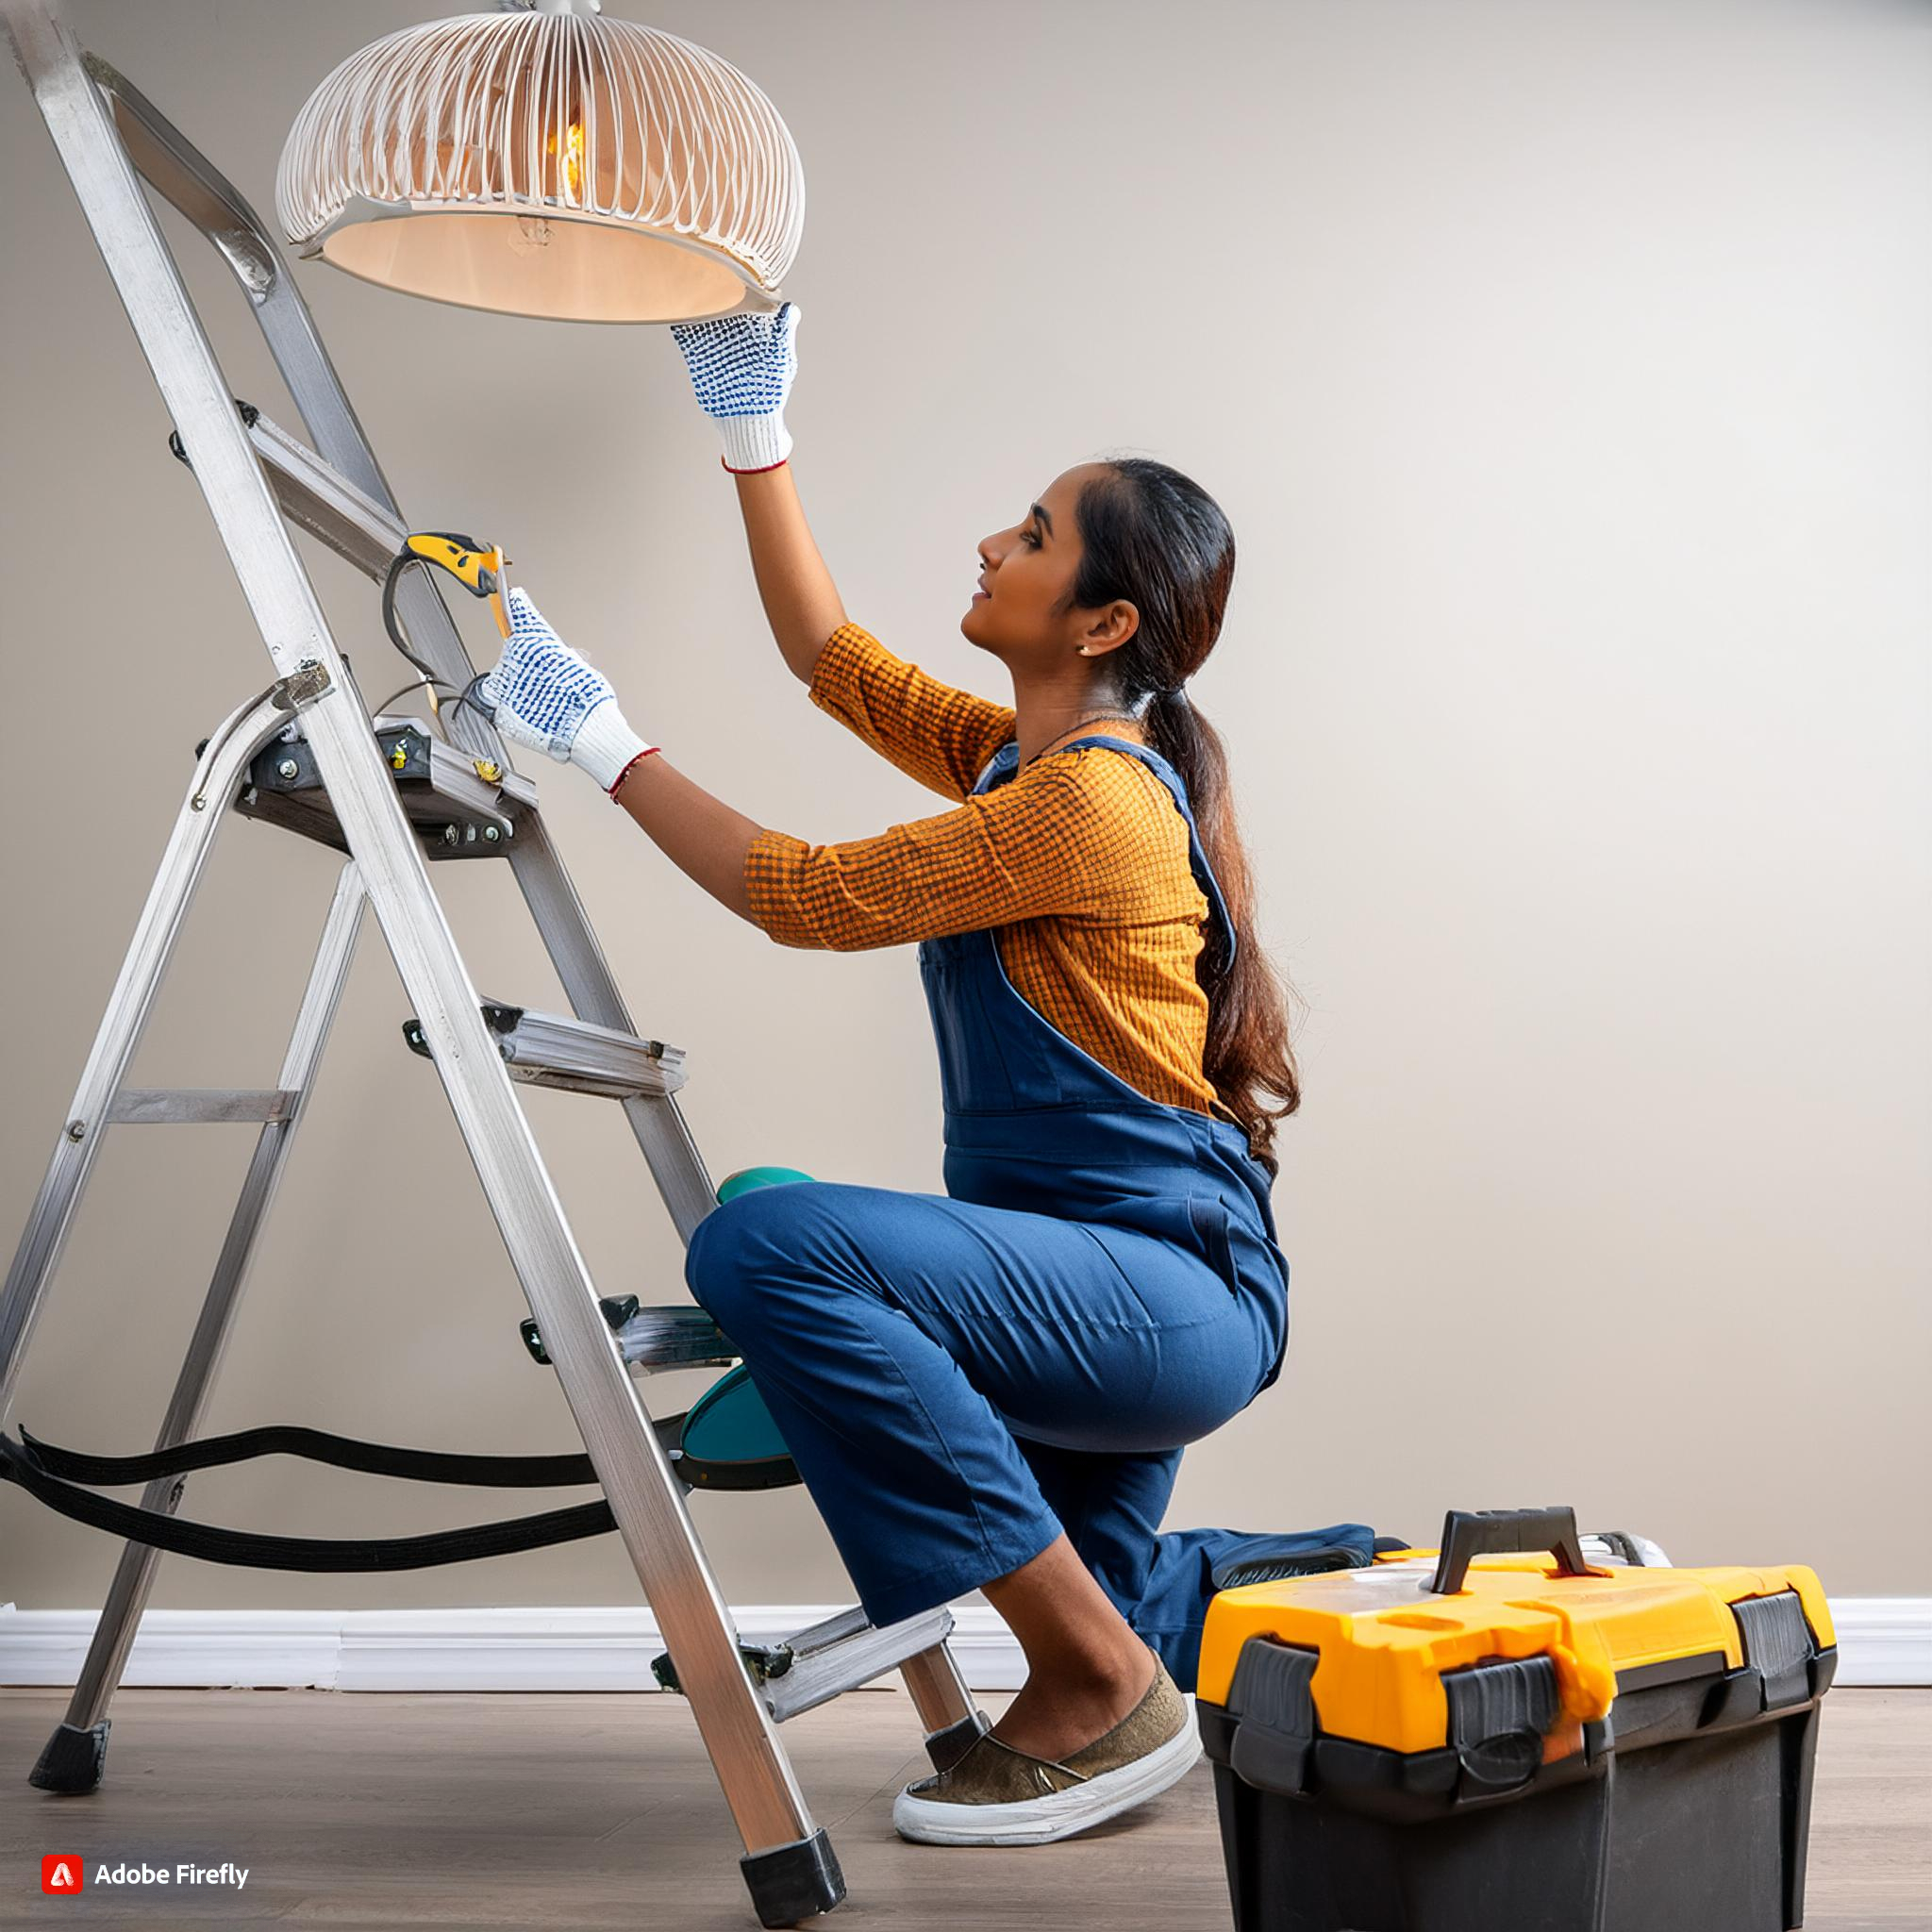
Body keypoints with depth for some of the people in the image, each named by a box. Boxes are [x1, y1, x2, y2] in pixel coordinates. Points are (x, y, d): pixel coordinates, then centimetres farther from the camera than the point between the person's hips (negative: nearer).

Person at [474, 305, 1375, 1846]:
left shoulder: (1092, 797, -19)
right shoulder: (1022, 755, 10)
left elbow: (810, 896, -15)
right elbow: (833, 657, 20)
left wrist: (607, 745, -7)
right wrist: (753, 430, 18)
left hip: (1174, 1300, -10)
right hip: (1108, 1294, 10)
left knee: (771, 1245, -29)